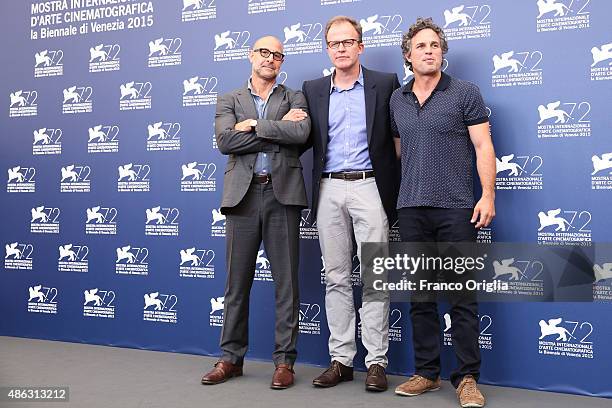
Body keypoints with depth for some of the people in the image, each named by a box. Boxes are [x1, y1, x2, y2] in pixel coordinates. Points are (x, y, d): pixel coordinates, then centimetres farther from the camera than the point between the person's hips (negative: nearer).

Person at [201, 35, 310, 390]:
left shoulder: (294, 98, 13)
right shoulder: (229, 101, 14)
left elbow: (301, 133, -9)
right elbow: (225, 141, -6)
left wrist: (254, 125, -8)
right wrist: (280, 127, -6)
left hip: (282, 193, -1)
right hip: (243, 195, 1)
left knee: (286, 281, 2)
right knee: (237, 281, 7)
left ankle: (285, 361, 12)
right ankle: (231, 358, 19)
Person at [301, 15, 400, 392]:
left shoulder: (385, 83, 4)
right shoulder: (313, 90, 13)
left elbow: (398, 137, 3)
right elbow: (307, 139, 15)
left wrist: (395, 189, -2)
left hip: (369, 187, -3)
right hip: (329, 190, 3)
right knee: (336, 277, 7)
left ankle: (377, 361, 8)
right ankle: (341, 359, 16)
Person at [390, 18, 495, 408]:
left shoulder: (465, 92, 2)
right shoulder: (397, 99, 14)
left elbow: (483, 146, -3)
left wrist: (488, 195, -12)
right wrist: (397, 196, 13)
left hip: (456, 208, -4)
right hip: (411, 209, 4)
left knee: (462, 296, 0)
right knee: (420, 296, 9)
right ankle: (426, 372, 20)